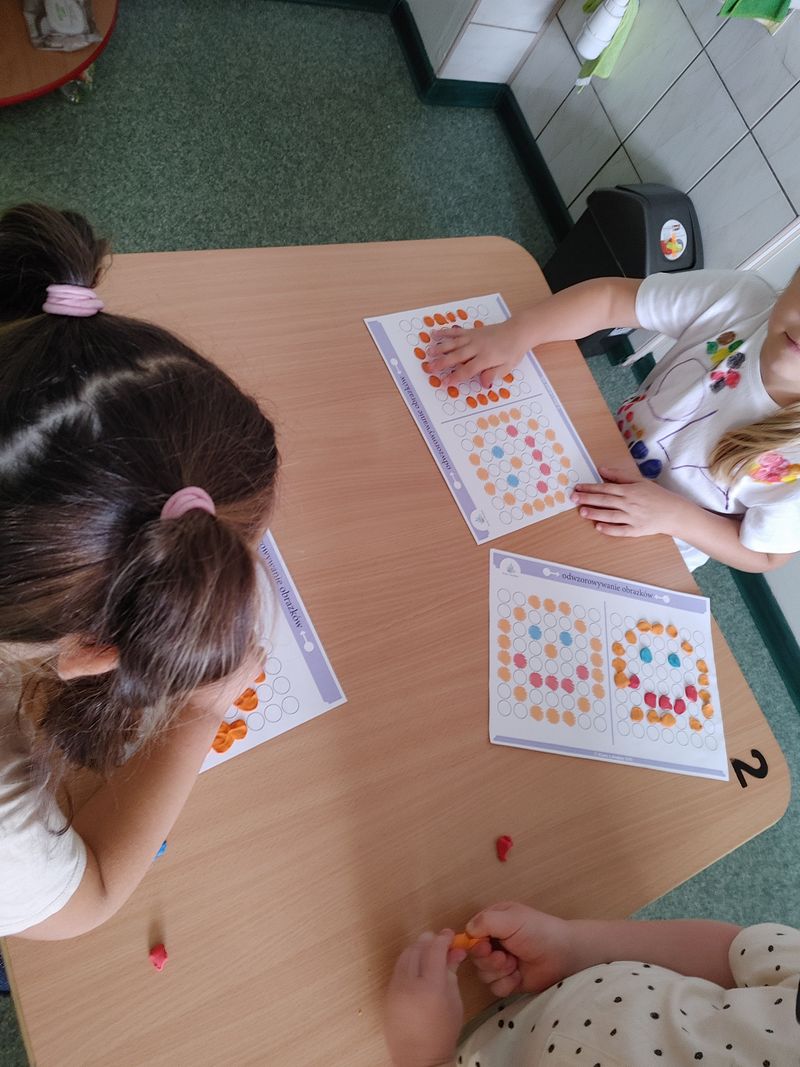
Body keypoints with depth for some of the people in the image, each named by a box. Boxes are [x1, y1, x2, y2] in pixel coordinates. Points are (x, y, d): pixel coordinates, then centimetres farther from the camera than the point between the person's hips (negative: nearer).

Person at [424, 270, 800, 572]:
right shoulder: (742, 299, -26)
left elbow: (765, 555, -15)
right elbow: (611, 296, -20)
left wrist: (674, 514, -31)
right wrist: (517, 333, -34)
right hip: (598, 467, 3)